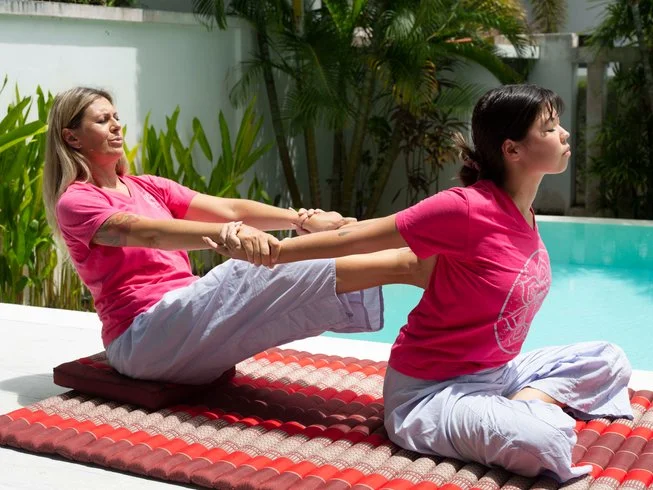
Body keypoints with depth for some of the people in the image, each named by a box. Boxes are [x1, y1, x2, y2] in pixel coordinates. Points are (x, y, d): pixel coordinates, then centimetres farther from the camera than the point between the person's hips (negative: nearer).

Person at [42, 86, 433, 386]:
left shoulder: (148, 188, 19)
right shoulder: (75, 202, -3)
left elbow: (230, 208, 5)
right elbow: (147, 232, -24)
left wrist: (304, 219, -11)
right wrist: (230, 234, -41)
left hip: (187, 318, 7)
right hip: (143, 337, -7)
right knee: (246, 276, -28)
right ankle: (406, 265, -36)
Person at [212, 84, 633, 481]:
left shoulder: (524, 215, 2)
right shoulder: (467, 208, -23)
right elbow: (356, 238, -17)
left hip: (495, 373, 8)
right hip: (432, 390, -8)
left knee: (610, 361, 9)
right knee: (547, 442, -33)